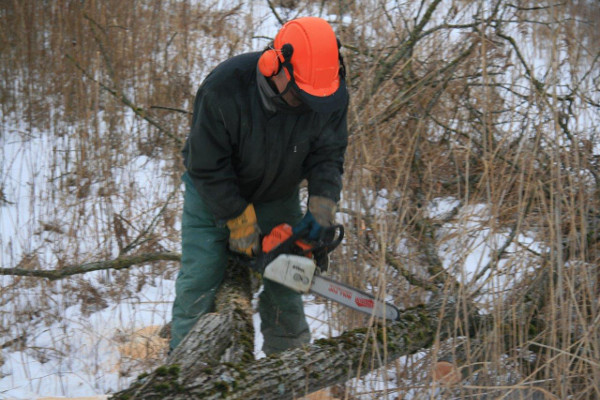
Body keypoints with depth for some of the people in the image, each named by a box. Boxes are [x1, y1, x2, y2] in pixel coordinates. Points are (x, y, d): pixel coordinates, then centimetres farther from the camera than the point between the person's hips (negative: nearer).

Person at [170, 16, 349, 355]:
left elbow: (328, 154, -10)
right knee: (200, 280, -7)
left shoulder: (332, 95, -24)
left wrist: (322, 207, -24)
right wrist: (239, 223, -23)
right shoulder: (224, 89, -35)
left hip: (278, 196, 3)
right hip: (213, 194, -3)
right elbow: (207, 167, -26)